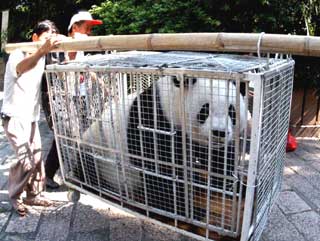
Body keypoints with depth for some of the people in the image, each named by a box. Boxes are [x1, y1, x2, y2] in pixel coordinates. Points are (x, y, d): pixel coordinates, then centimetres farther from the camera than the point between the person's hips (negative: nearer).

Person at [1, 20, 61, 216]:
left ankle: (34, 194, 24)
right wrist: (42, 51, -58)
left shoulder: (42, 57, 10)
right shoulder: (18, 54, -15)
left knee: (37, 158, 8)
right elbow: (22, 67, -39)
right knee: (26, 159, -15)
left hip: (32, 117, 7)